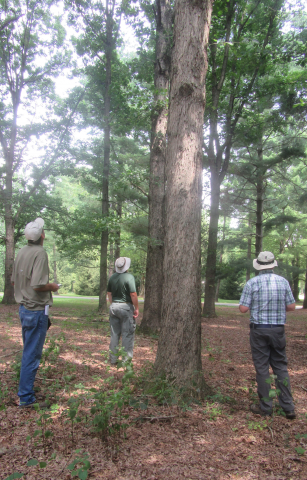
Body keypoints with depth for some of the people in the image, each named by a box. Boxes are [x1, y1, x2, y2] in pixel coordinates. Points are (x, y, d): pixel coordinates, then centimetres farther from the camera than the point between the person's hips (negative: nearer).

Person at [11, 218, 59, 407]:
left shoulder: (22, 252, 6)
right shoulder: (40, 253, -19)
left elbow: (14, 281, 14)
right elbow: (38, 285, -26)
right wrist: (52, 286, -8)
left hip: (24, 308, 8)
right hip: (37, 310, -8)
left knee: (28, 351, 22)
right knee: (32, 354, 2)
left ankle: (26, 387, 35)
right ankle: (26, 397, 11)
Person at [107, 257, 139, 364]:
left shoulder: (112, 277, 7)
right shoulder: (129, 277, -13)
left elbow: (109, 293, 14)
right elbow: (133, 294, -17)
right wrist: (136, 308, -8)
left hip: (114, 306, 6)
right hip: (126, 307, -6)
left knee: (114, 334, 13)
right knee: (127, 335, 3)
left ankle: (113, 359, 20)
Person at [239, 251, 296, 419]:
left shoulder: (252, 283, -10)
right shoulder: (283, 281, -2)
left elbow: (243, 308, -11)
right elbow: (291, 306, 1)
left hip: (259, 329, -3)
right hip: (278, 329, 3)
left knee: (262, 368, 6)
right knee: (280, 366, 14)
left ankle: (265, 407, 14)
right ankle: (288, 407, 16)